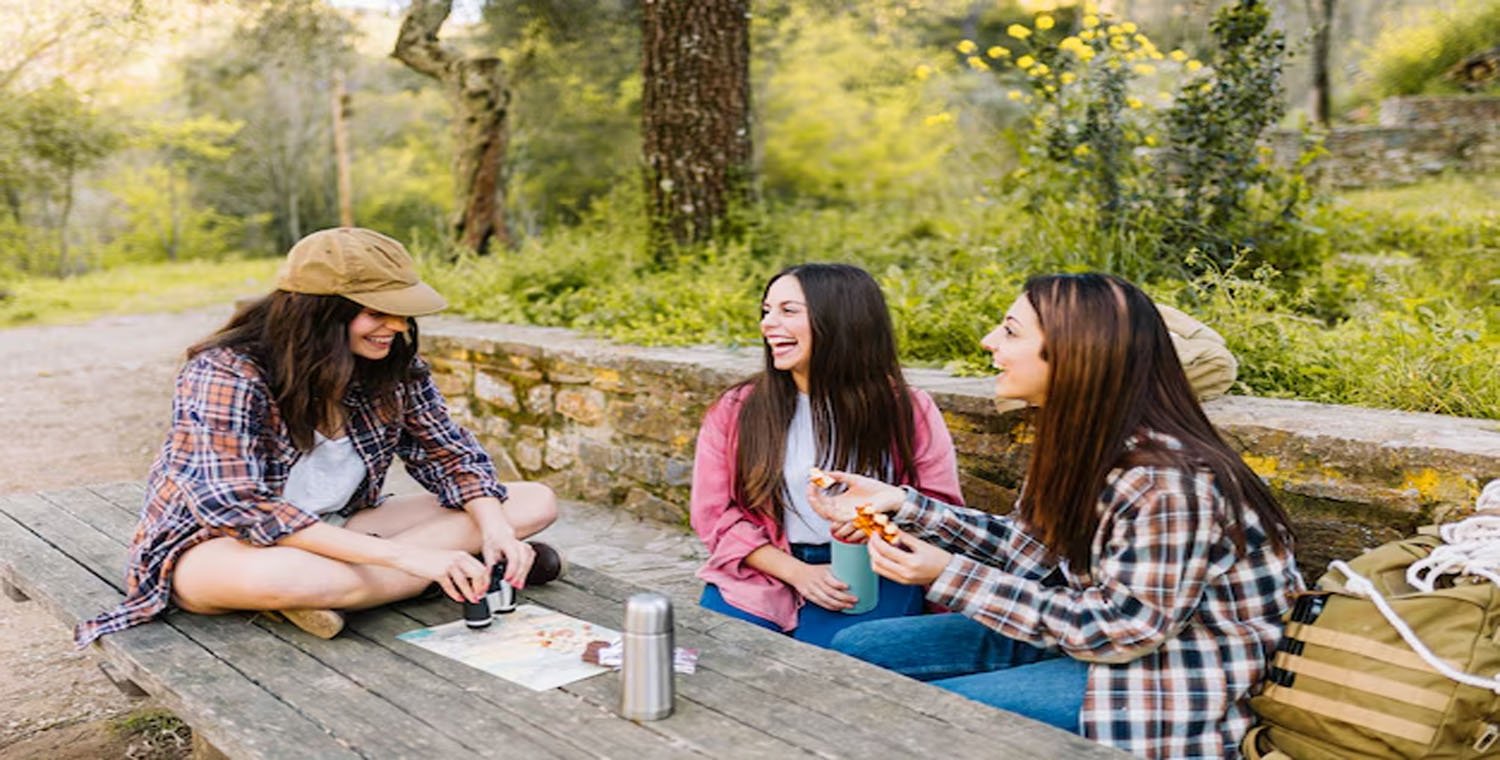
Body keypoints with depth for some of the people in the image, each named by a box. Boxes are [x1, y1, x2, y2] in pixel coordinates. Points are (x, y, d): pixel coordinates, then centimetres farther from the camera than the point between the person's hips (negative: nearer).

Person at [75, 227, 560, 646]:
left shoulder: (394, 367, -8)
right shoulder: (226, 375, -24)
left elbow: (450, 455, 0)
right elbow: (237, 510, -32)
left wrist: (494, 528, -22)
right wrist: (401, 555, -38)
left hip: (332, 537, 6)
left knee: (535, 502, -8)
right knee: (281, 576, -45)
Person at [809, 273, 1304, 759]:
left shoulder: (1167, 481, -28)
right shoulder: (1080, 439, -3)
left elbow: (1119, 632, -23)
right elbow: (1032, 550, 5)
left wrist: (950, 574, -24)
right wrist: (900, 503, -2)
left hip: (1160, 675, -8)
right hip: (1089, 627, 8)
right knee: (856, 649, 3)